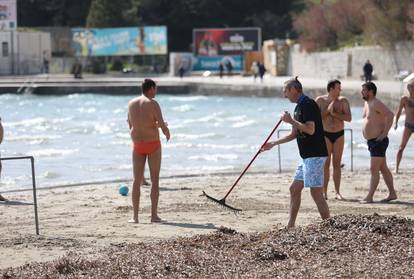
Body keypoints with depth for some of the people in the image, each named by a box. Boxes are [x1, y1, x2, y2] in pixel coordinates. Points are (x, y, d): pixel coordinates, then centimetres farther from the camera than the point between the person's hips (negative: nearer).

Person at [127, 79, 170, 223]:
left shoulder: (131, 103, 4)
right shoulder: (153, 103, -12)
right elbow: (162, 125, -15)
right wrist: (167, 133, 9)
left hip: (137, 145, 4)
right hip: (153, 144, -4)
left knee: (137, 180, 6)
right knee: (155, 180, 3)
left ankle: (135, 216, 2)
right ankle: (154, 215, -1)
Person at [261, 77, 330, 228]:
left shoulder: (308, 104, -13)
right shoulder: (299, 106, 17)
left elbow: (310, 129, -25)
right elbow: (294, 134, 26)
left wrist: (291, 120, -16)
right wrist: (273, 144, 28)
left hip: (315, 155, -10)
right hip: (307, 156, 10)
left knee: (316, 193, -11)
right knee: (295, 189, 13)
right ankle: (290, 226, 18)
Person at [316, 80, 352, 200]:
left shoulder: (343, 101, -1)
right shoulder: (320, 100, -3)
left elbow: (349, 118, -8)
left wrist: (335, 114, -17)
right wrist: (328, 110, -17)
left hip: (339, 135, 1)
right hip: (325, 134, -1)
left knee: (336, 164, 3)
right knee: (325, 164, -3)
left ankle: (337, 192, 5)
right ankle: (324, 192, -1)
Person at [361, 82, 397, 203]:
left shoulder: (376, 104, -17)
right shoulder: (367, 103, 12)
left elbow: (390, 115, -29)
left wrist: (384, 133, -27)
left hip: (379, 141, -10)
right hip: (372, 141, 10)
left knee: (374, 170, -9)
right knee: (383, 169, 13)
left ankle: (369, 197, -8)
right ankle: (392, 194, 19)